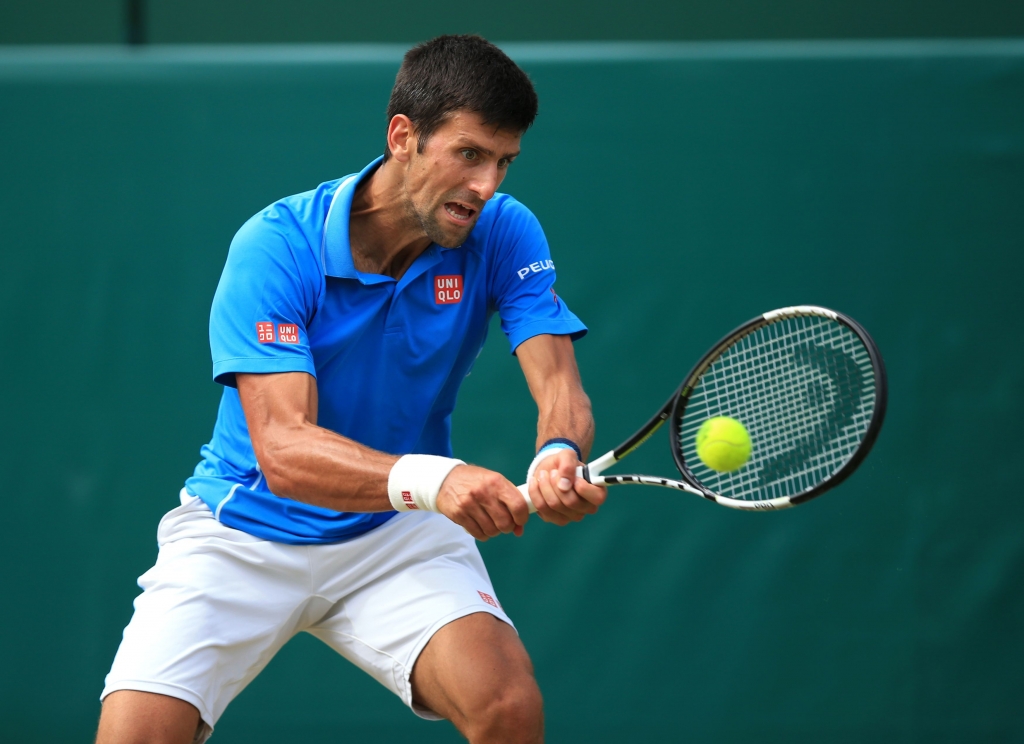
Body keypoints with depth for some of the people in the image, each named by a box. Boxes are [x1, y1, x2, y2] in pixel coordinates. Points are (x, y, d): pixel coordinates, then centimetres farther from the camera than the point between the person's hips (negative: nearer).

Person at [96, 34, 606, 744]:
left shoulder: (504, 233, -10)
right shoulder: (275, 246, -22)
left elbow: (560, 387, -17)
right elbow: (282, 450, -30)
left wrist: (559, 457, -43)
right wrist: (431, 478, -48)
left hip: (400, 534, 2)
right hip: (246, 534, -2)